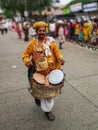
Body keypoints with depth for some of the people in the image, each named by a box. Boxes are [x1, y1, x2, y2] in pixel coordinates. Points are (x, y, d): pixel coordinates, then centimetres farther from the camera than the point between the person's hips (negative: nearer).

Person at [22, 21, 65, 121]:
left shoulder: (50, 41, -1)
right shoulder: (33, 43, -4)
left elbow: (56, 52, 6)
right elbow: (26, 55, 1)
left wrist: (60, 58, -15)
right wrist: (27, 61, -20)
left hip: (51, 71, 3)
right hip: (39, 72, -2)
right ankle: (47, 110, 25)